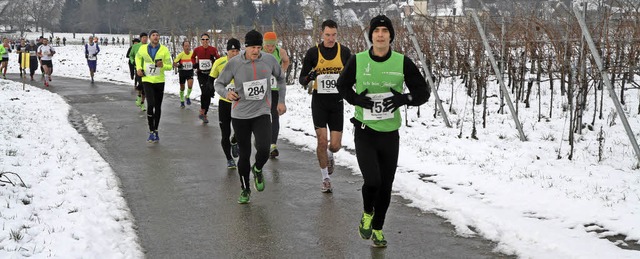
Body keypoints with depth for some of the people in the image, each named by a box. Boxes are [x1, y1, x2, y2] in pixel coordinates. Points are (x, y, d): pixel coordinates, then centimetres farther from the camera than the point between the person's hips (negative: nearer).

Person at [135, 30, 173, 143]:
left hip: (159, 81, 1)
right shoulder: (143, 48, -2)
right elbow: (138, 57, 20)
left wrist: (163, 65, -23)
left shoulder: (164, 50, -5)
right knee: (150, 104, -17)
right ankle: (151, 132, -11)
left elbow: (170, 66, -2)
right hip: (147, 80, -1)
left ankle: (156, 131, 25)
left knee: (158, 107, 10)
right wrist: (139, 68, 5)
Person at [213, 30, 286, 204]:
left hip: (262, 113, 0)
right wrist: (226, 93, -20)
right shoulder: (234, 63, -8)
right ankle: (245, 190, 28)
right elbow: (219, 83, 2)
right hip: (240, 115, 0)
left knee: (263, 150, -19)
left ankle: (258, 170, 17)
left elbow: (280, 78, 16)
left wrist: (281, 101, 12)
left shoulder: (269, 60, -3)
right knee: (244, 154, 6)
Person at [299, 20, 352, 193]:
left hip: (337, 101, 1)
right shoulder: (313, 52, -3)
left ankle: (329, 155, 38)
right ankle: (325, 179, 10)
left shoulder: (344, 52, 1)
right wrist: (308, 78, -22)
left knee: (335, 145, -1)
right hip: (319, 101, -1)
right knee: (322, 140, -7)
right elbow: (301, 79, 1)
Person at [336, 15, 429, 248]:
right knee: (372, 181, -17)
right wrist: (356, 99, -10)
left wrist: (403, 99, -21)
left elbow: (423, 92, -1)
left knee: (385, 187, 9)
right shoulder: (357, 61, -6)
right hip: (364, 132, -2)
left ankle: (377, 229, 32)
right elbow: (342, 85, 11)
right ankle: (367, 214, 16)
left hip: (390, 134, 2)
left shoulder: (402, 62, -6)